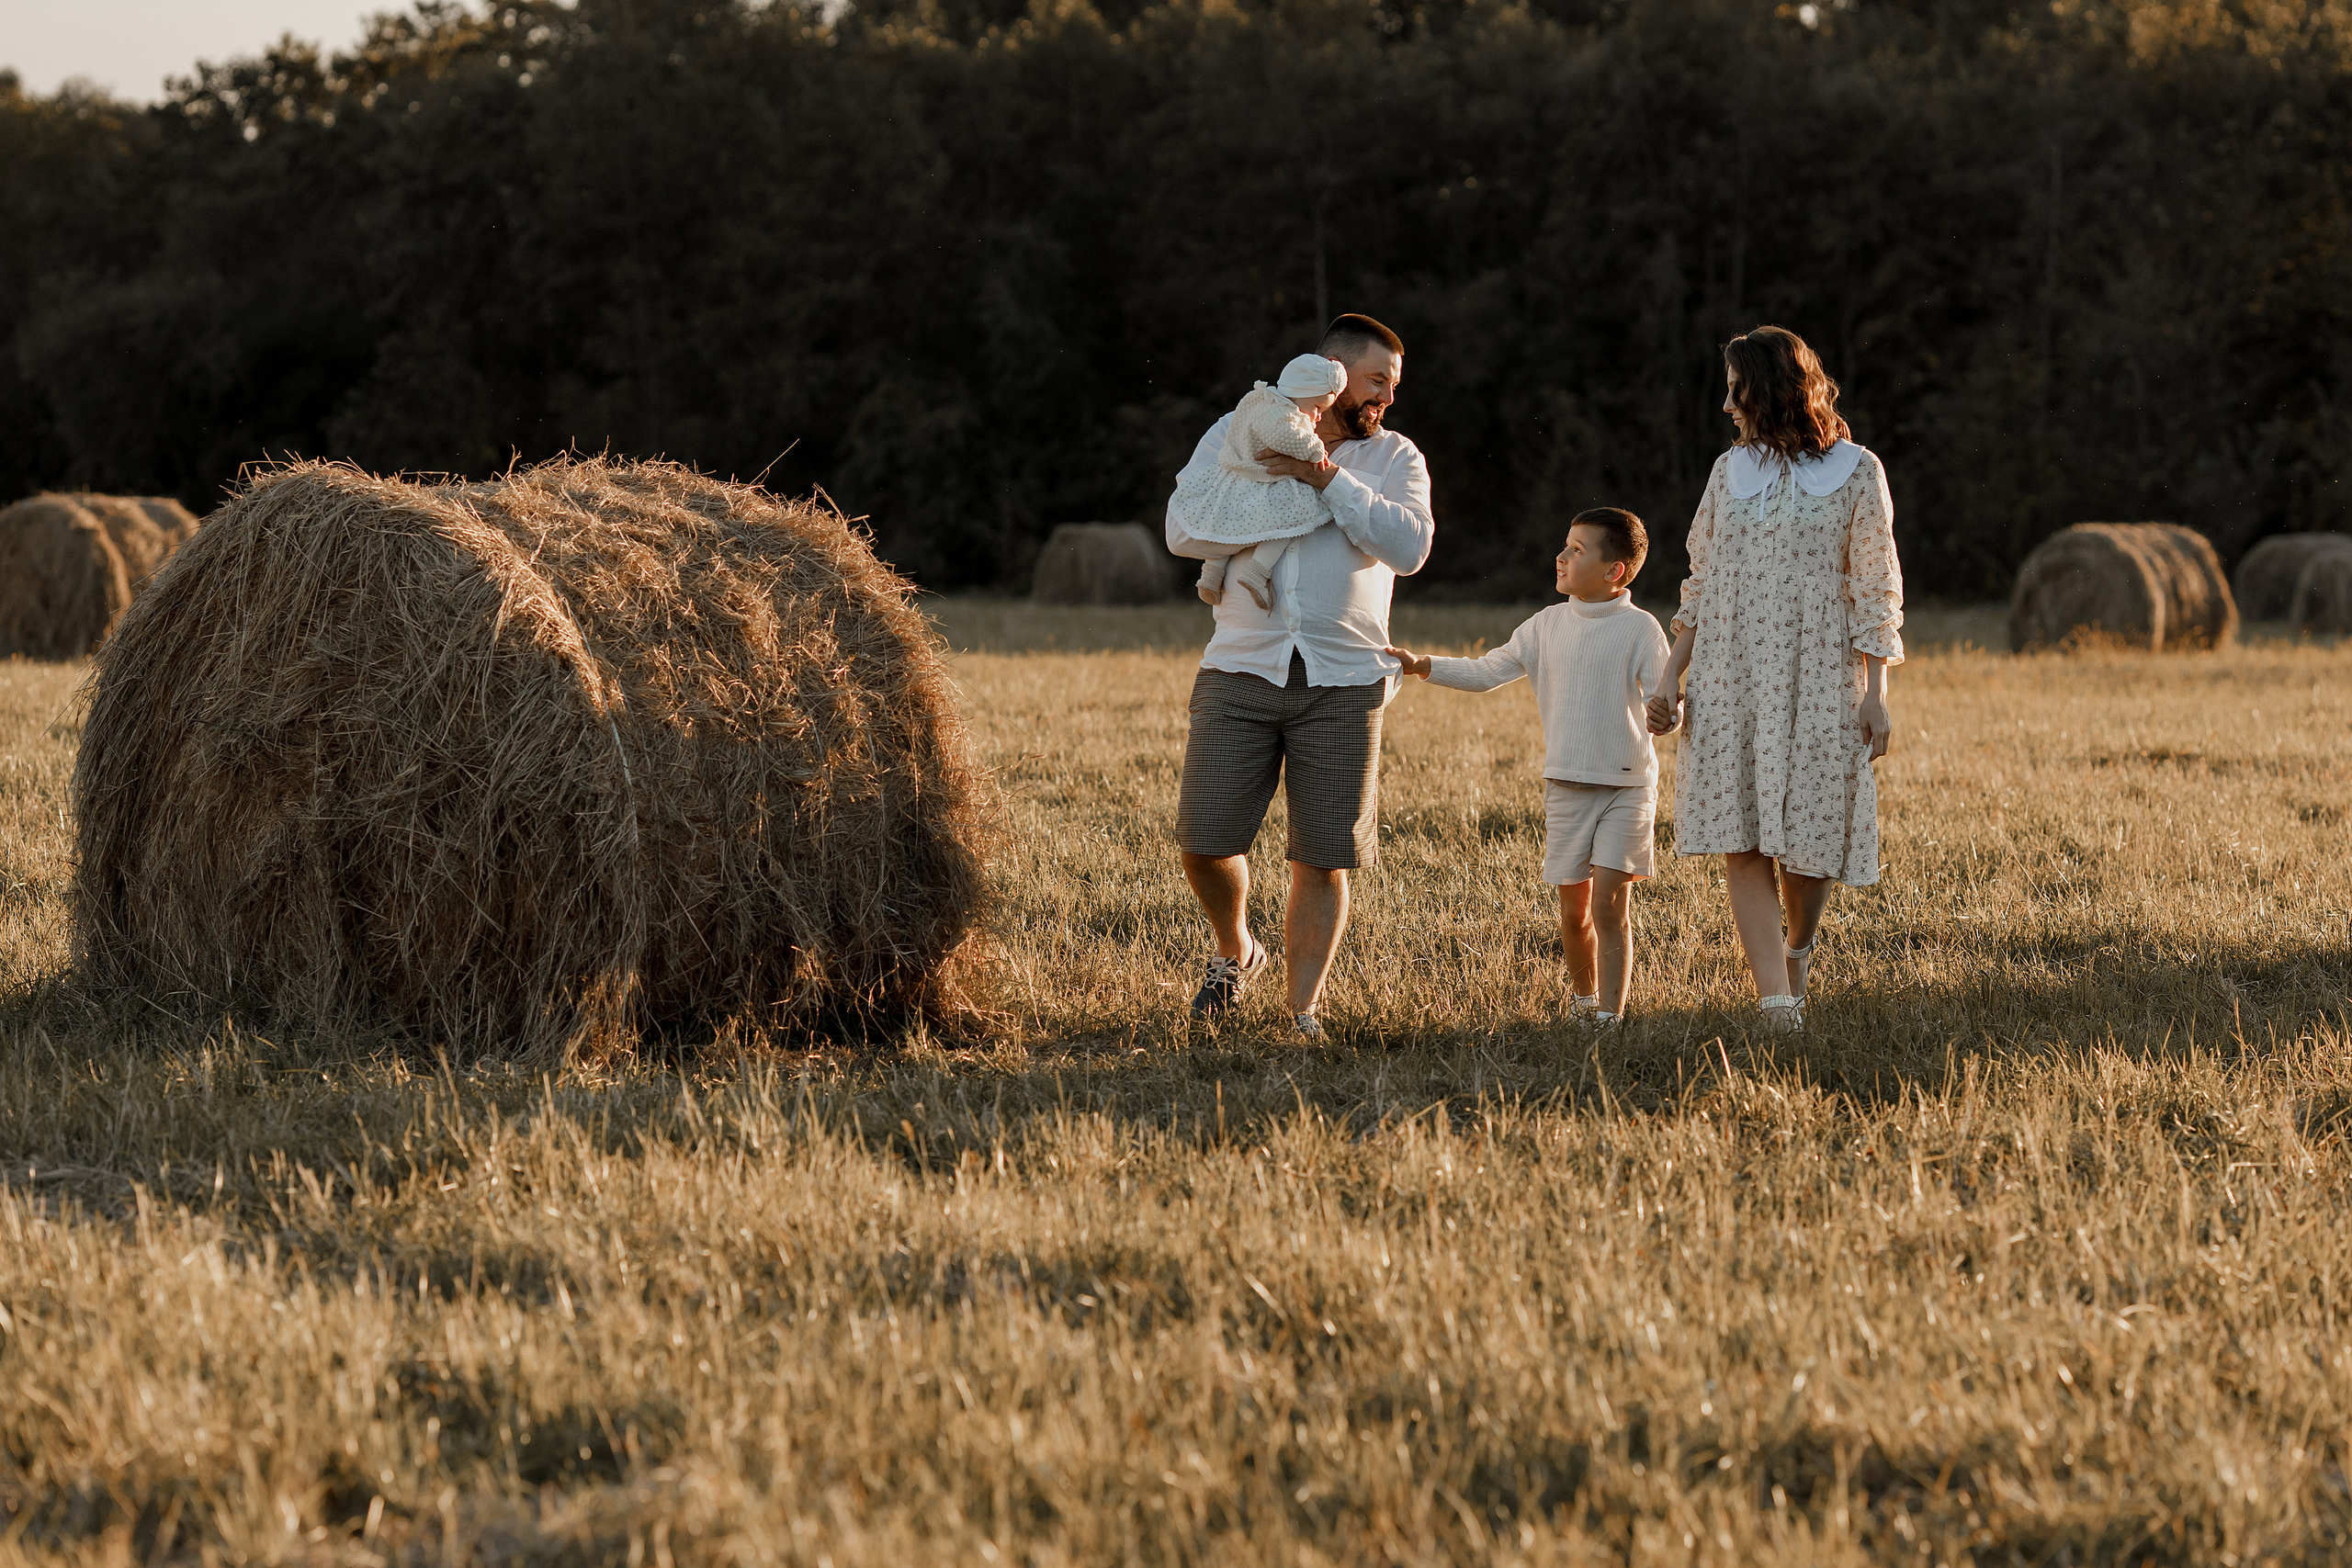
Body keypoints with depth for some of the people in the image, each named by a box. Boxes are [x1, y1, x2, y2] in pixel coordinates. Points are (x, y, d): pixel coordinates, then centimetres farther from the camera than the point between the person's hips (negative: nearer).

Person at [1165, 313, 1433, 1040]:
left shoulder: (1394, 457, 8)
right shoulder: (1237, 432, 7)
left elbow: (1409, 546, -10)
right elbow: (1183, 528, -3)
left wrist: (1331, 480, -15)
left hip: (1343, 686, 0)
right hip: (1240, 673, 0)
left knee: (1324, 858, -2)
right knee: (1205, 841, -3)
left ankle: (1303, 1011, 11)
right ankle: (1234, 952, 26)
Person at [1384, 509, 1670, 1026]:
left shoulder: (1639, 628, -6)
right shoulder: (1548, 624, 7)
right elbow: (1488, 673, 12)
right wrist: (1422, 667, 3)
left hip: (1627, 788, -4)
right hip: (1567, 786, 4)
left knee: (1610, 904, -11)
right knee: (1573, 908, 8)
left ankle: (1610, 1013, -7)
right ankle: (1583, 994, 31)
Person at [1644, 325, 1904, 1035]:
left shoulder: (1855, 472, 0)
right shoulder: (1730, 472, 12)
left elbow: (1875, 591, -1)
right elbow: (1700, 586, 15)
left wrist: (1875, 695, -7)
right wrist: (1671, 677, 5)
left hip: (1818, 682, -3)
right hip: (1731, 682, 3)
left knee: (1810, 838, 1)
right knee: (1743, 842, -9)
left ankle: (1797, 948, 32)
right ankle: (1777, 1000, -14)